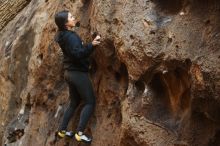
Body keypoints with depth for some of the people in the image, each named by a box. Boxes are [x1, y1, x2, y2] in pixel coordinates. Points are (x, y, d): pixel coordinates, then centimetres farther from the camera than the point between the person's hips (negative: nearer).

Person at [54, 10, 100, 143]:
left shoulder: (63, 35, 11)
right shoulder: (71, 36, -19)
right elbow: (78, 54, -30)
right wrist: (91, 45, -33)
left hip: (70, 72, 10)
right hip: (78, 73, -10)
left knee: (74, 102, 19)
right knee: (90, 102, -5)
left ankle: (62, 130, 22)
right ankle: (80, 133, -11)